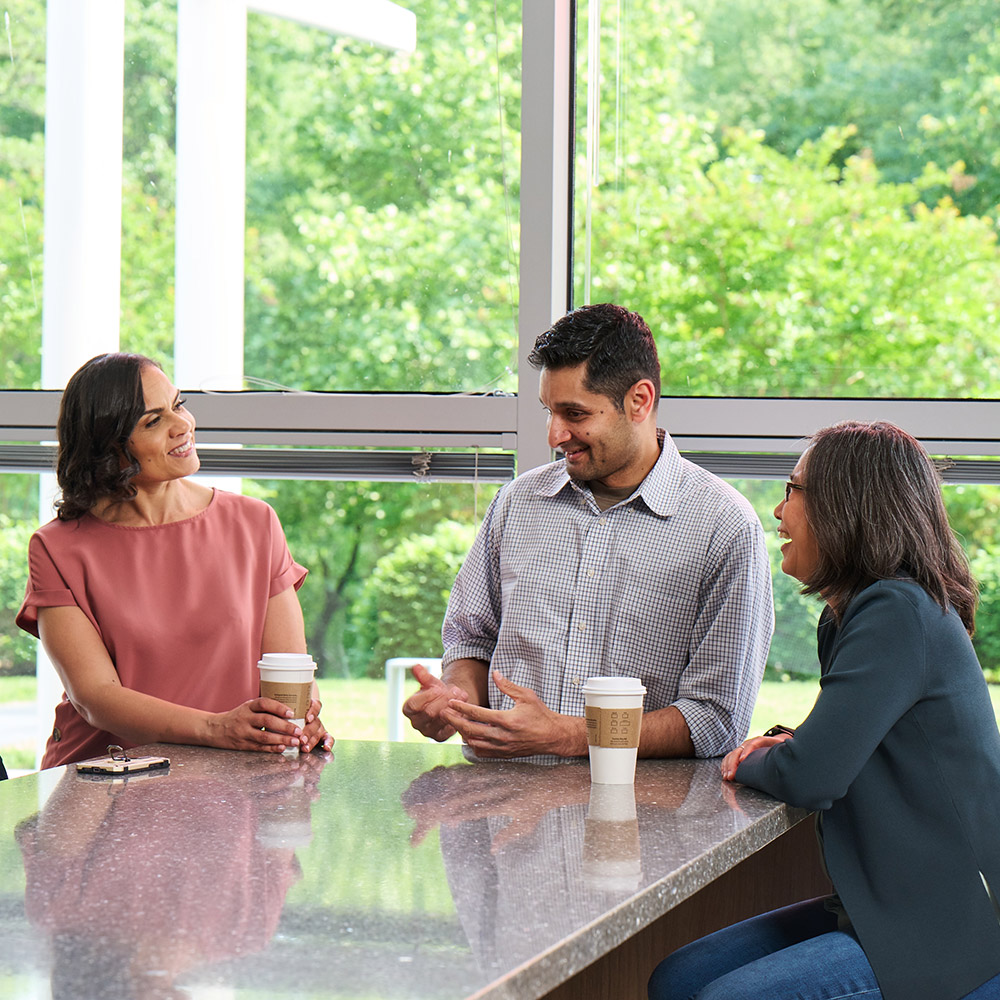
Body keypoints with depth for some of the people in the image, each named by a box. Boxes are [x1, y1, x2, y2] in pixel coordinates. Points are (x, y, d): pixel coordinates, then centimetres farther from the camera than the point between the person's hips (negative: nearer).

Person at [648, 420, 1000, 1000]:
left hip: (953, 939, -10)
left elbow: (811, 778, -24)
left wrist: (750, 763, -1)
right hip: (886, 910, 10)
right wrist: (785, 746, 2)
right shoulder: (854, 615, 15)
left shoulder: (900, 615, -19)